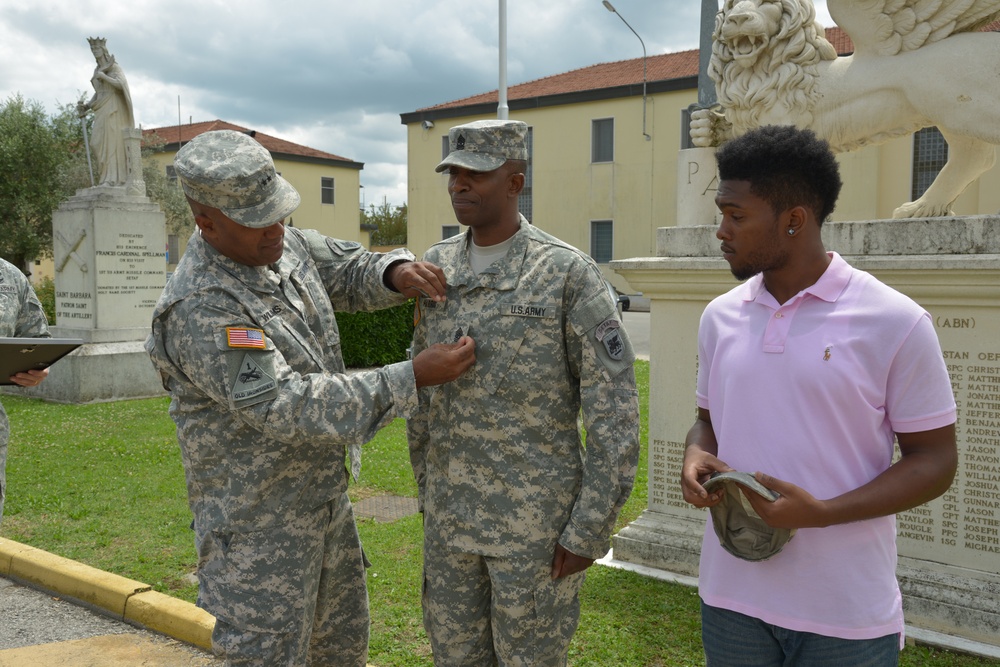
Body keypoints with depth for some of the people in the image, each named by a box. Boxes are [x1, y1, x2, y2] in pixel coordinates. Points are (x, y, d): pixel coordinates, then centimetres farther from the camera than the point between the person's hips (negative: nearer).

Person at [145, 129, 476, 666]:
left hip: (325, 498, 8)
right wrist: (415, 376, -32)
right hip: (259, 523, -8)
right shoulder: (198, 309, -27)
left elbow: (354, 272, 11)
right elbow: (287, 407, -31)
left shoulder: (287, 246, -3)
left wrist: (398, 272, -15)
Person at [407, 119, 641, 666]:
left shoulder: (568, 274, -14)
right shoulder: (436, 267, 3)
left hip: (536, 516, -5)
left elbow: (615, 412, -13)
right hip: (450, 513, 5)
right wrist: (427, 489, 16)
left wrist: (589, 531, -14)